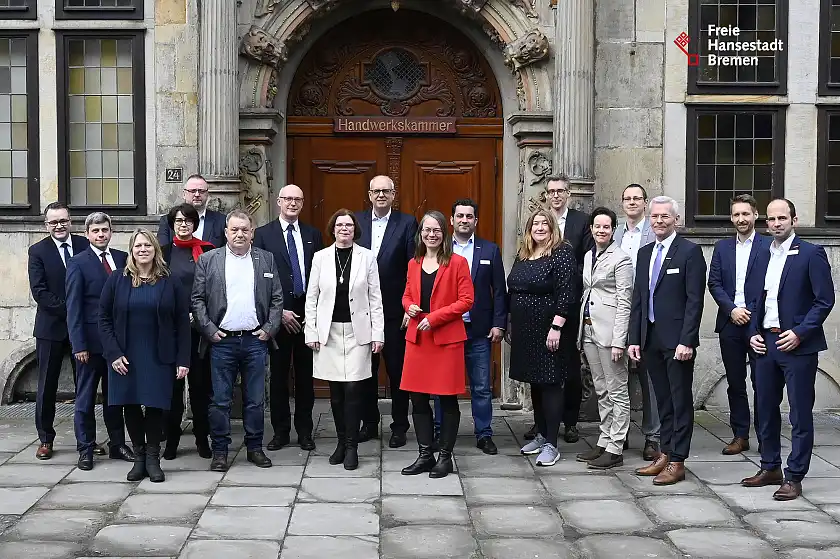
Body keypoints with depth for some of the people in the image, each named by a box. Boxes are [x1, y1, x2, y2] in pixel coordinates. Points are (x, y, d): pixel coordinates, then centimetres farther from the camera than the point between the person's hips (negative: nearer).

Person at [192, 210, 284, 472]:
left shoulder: (266, 259, 8)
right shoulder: (208, 260, 3)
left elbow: (277, 298, 8)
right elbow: (197, 299, 2)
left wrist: (269, 328, -2)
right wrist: (209, 330, -6)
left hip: (255, 341, 1)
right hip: (222, 341, -1)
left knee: (255, 400, 8)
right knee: (220, 400, 2)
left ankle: (255, 448, 19)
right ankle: (220, 451, 12)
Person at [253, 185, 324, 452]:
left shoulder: (313, 235, 9)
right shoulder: (263, 234, 1)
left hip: (308, 313, 2)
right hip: (278, 314, -2)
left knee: (305, 374, 6)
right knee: (278, 374, 5)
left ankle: (305, 431, 16)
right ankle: (280, 430, 16)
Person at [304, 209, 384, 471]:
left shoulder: (367, 257, 1)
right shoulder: (321, 257, 4)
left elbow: (375, 298, 2)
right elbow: (311, 297, 6)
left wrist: (378, 333, -3)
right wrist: (311, 333, 0)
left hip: (357, 331, -1)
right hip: (329, 332, 1)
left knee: (353, 389, -6)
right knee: (336, 391, 6)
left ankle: (351, 446, 3)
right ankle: (341, 442, 19)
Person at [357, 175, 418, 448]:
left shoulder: (407, 223, -2)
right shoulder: (356, 221, 5)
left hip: (395, 310, -3)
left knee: (397, 369, 5)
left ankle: (399, 427, 16)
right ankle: (369, 423, 25)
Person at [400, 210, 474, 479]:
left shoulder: (457, 262, -4)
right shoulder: (414, 264, 12)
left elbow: (466, 300, -9)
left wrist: (434, 317, -16)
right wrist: (410, 307, -4)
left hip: (447, 338, -5)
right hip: (417, 338, 5)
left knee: (448, 398, 3)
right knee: (418, 398, 6)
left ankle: (445, 456, 13)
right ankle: (425, 455, 17)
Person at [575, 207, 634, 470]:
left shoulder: (621, 259, -8)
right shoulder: (588, 256, 15)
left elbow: (624, 303, -12)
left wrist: (618, 341, -18)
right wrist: (581, 331, 12)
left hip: (609, 330, -8)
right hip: (588, 329, 8)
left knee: (617, 392, -2)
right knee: (601, 391, 14)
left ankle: (615, 449, 1)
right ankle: (604, 441, 22)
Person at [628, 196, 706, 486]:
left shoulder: (690, 251, -6)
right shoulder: (644, 253, 14)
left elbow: (695, 300, -11)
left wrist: (687, 341, -17)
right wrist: (634, 339, 8)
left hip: (677, 340, -6)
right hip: (651, 339, 6)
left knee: (680, 401, 1)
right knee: (663, 400, 13)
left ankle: (677, 461, 5)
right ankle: (665, 454, 21)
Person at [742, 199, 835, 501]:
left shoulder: (811, 253, -6)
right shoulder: (762, 256, 12)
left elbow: (825, 300, -9)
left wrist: (799, 333, -15)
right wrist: (754, 332, 6)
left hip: (797, 345, -6)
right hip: (765, 343, 6)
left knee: (800, 413, 0)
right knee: (765, 409, 13)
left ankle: (794, 477, 6)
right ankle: (770, 468, 26)